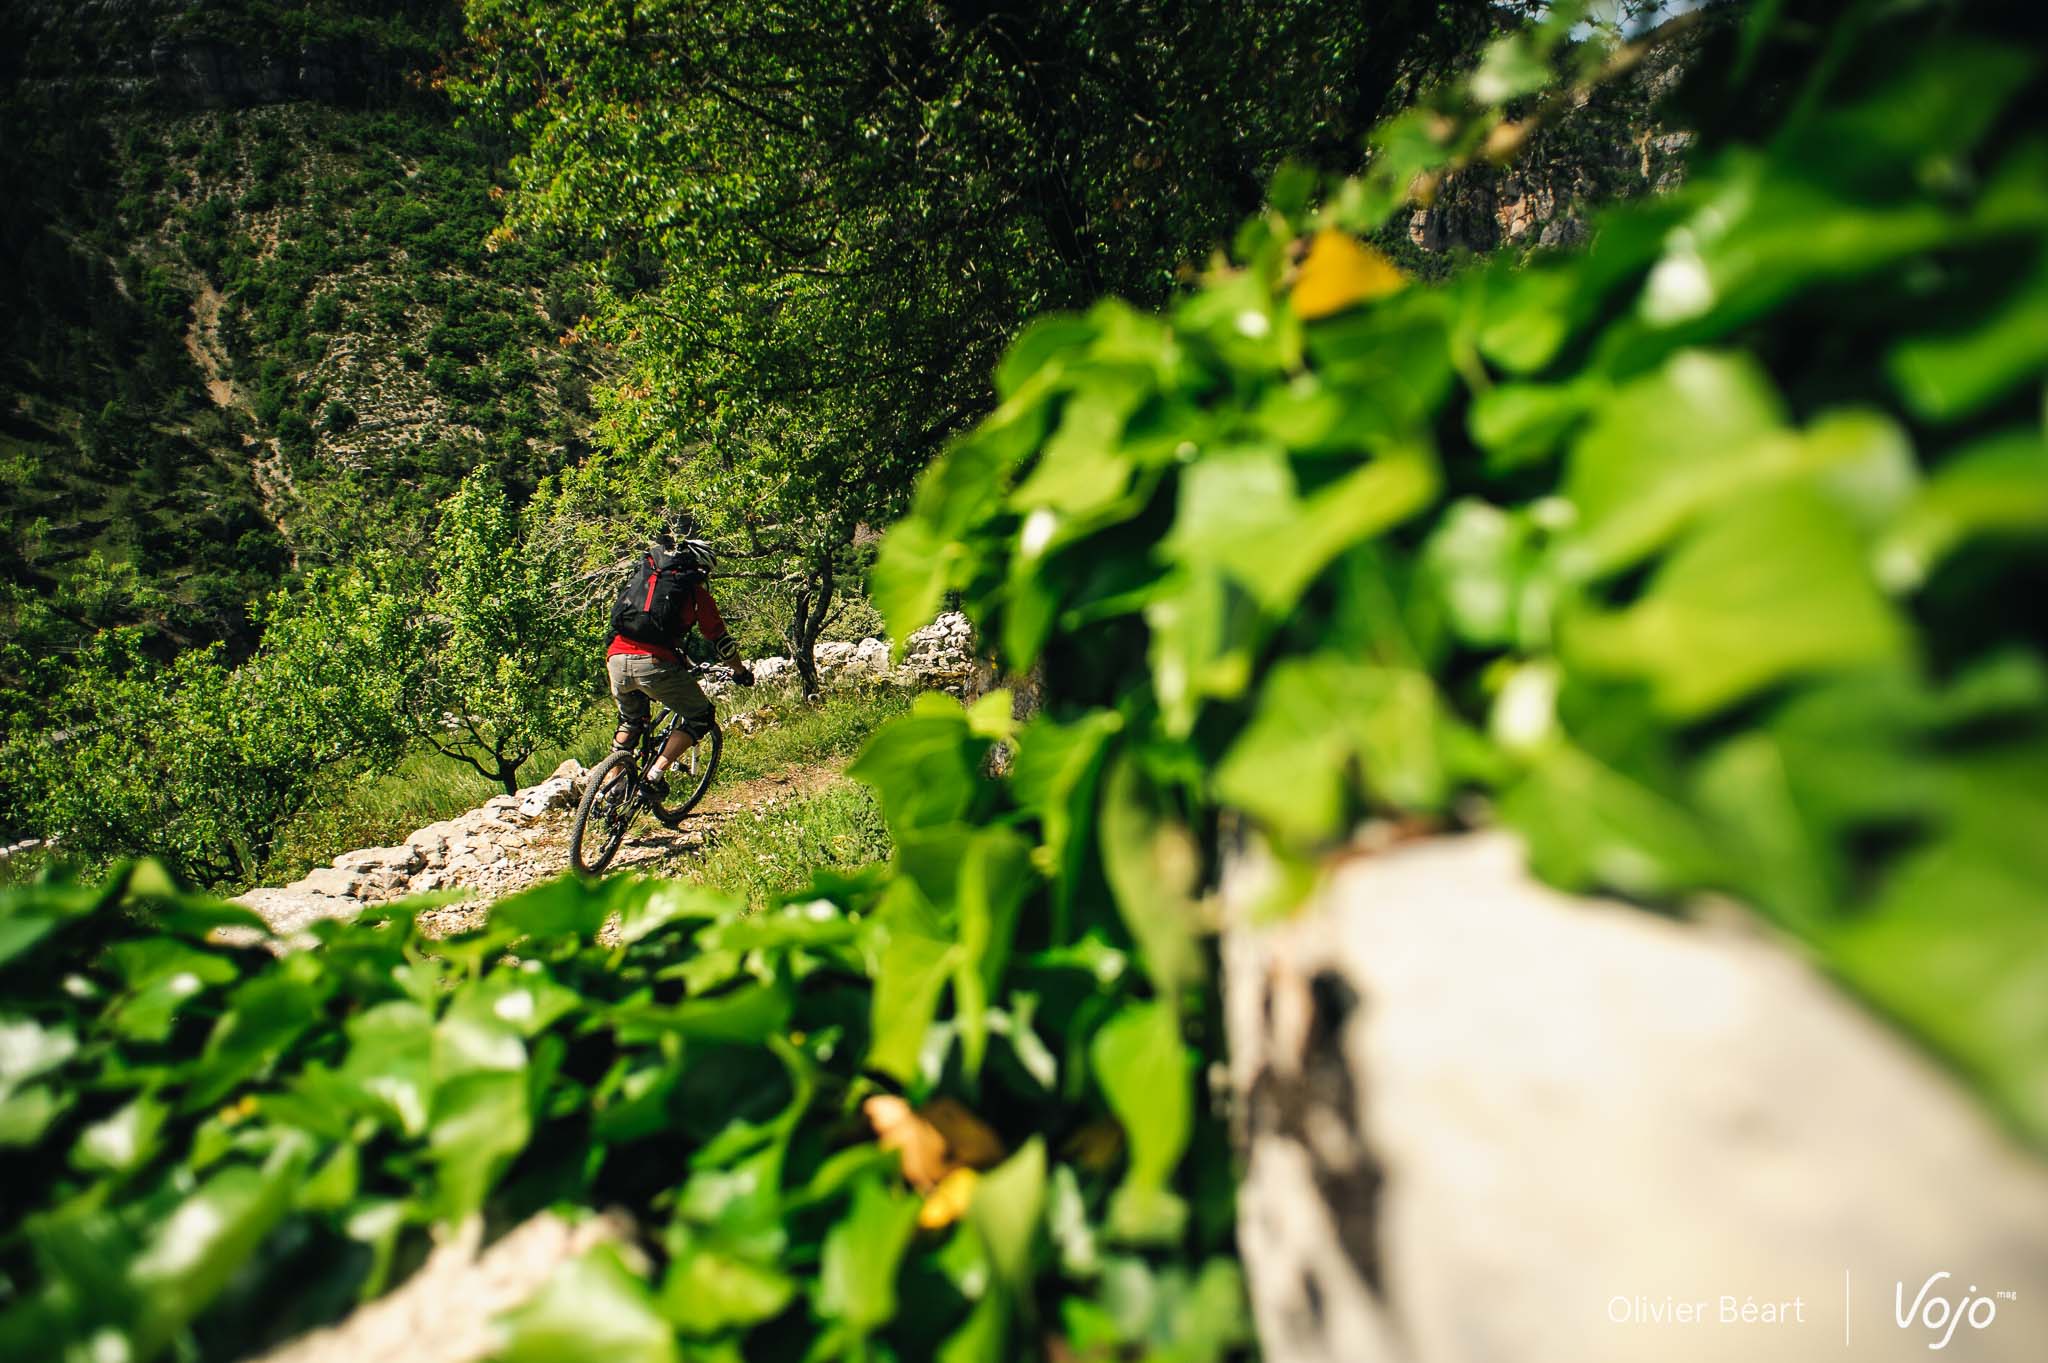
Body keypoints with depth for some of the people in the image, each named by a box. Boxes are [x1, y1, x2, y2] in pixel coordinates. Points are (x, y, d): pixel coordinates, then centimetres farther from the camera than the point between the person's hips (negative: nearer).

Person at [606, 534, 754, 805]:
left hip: (616, 660, 6)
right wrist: (741, 671, 31)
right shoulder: (696, 590, 11)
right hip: (654, 663, -6)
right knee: (701, 716, 14)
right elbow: (719, 640, 14)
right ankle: (656, 775, 1)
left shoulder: (641, 575, 26)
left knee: (631, 720, 32)